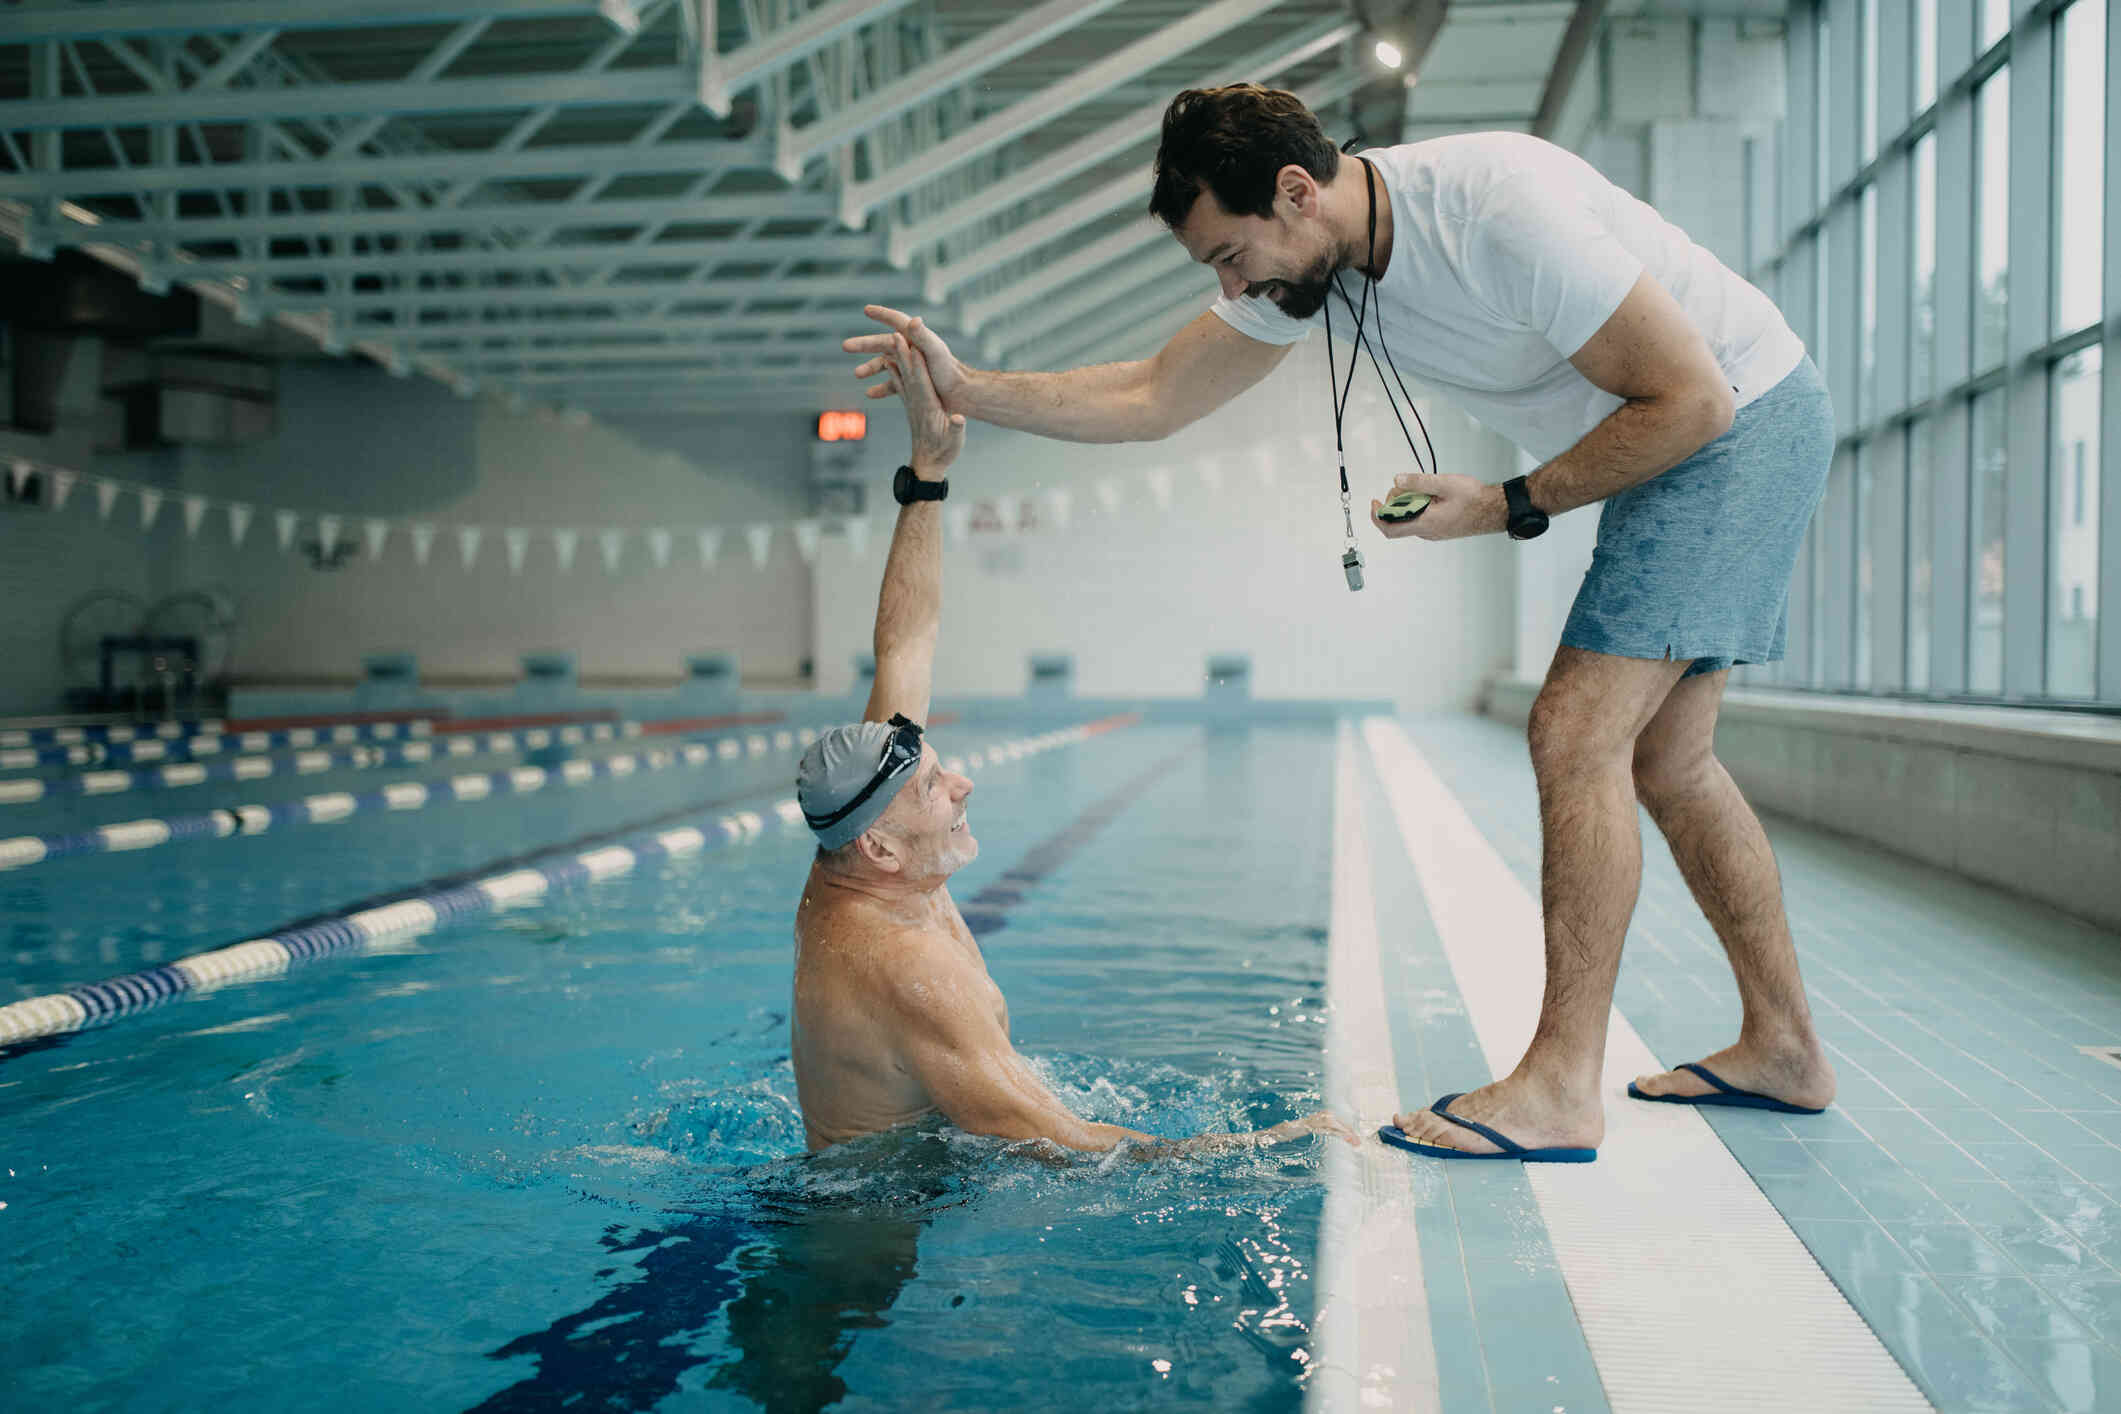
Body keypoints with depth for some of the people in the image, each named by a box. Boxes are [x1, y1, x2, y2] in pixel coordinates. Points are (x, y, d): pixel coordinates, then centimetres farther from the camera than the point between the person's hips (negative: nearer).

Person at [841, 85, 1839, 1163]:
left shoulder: (1498, 208, -30)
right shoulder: (1303, 262, -5)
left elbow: (1693, 396, -25)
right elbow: (1151, 400, -1)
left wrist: (1511, 508, -20)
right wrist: (966, 391, -9)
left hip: (1745, 418, -9)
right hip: (1676, 443, 9)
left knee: (1578, 734, -17)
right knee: (1661, 761, 10)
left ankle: (1560, 1086, -12)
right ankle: (1782, 1048, 21)